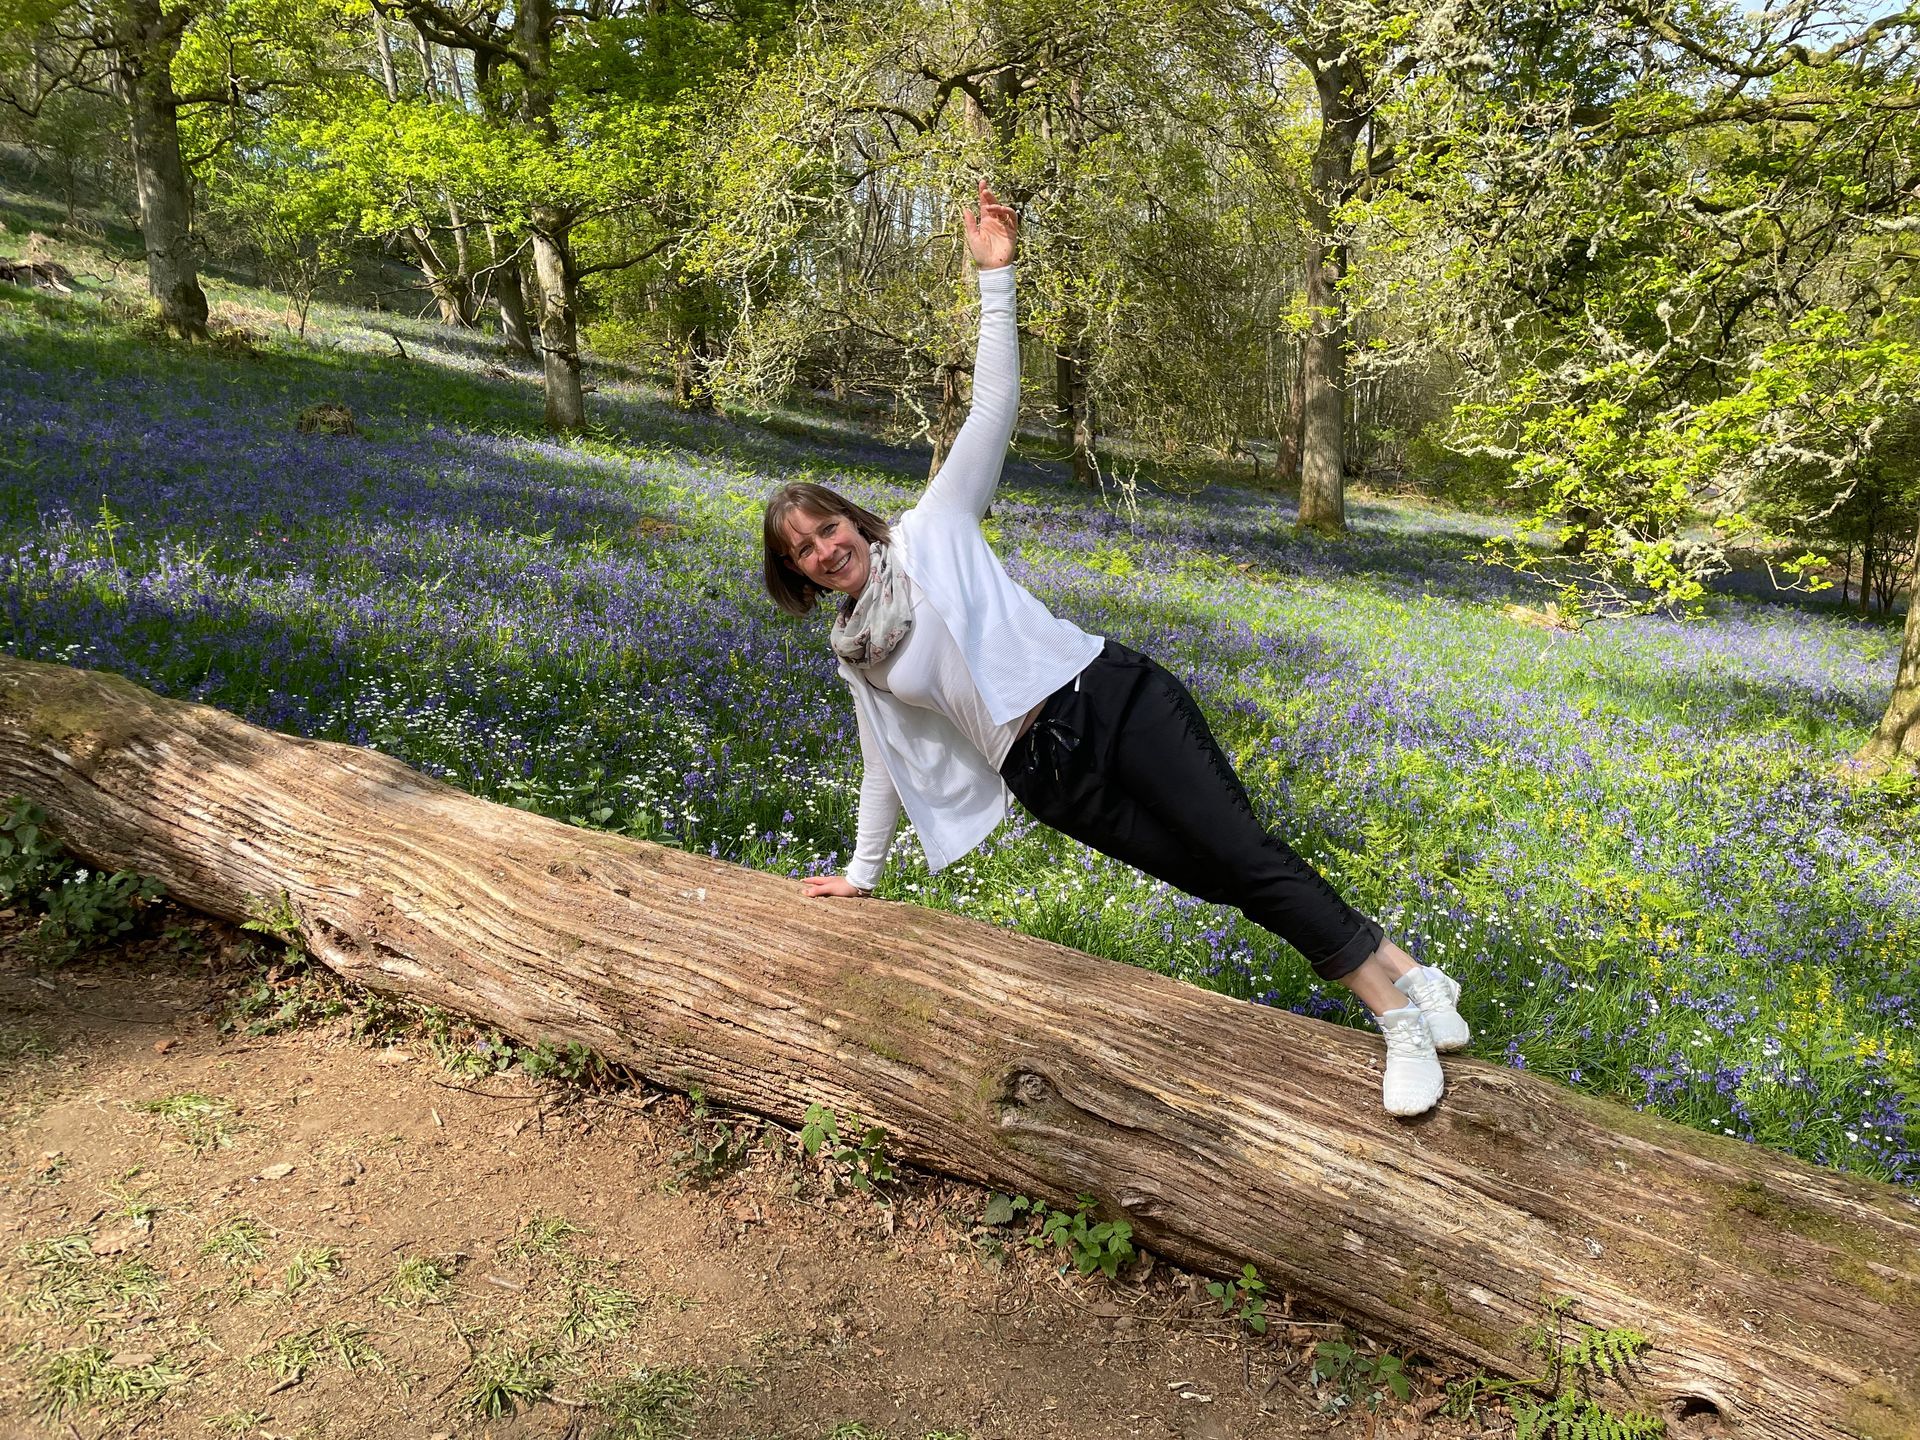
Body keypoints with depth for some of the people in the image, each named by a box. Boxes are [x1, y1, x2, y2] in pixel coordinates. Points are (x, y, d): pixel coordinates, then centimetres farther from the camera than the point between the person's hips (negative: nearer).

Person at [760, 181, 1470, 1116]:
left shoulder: (932, 530, 5)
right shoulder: (857, 657, 16)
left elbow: (992, 406, 0)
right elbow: (888, 764, 26)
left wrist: (994, 277, -6)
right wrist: (861, 872, 32)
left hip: (1106, 697, -3)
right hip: (1049, 776, 3)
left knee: (1242, 853, -15)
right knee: (1225, 884, -6)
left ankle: (1405, 990, -4)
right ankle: (1401, 1001, 3)